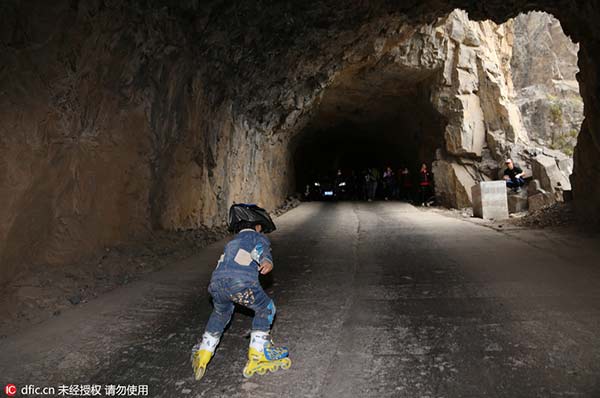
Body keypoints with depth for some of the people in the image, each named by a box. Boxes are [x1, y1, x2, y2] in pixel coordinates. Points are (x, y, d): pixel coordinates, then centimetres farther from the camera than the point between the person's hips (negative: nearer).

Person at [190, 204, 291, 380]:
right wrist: (267, 261, -27)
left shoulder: (232, 242, 37)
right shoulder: (258, 237, 18)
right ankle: (256, 355, 16)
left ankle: (203, 353, 37)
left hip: (216, 282, 6)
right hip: (241, 282, -6)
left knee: (221, 312, 34)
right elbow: (261, 249, -7)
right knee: (265, 309, 18)